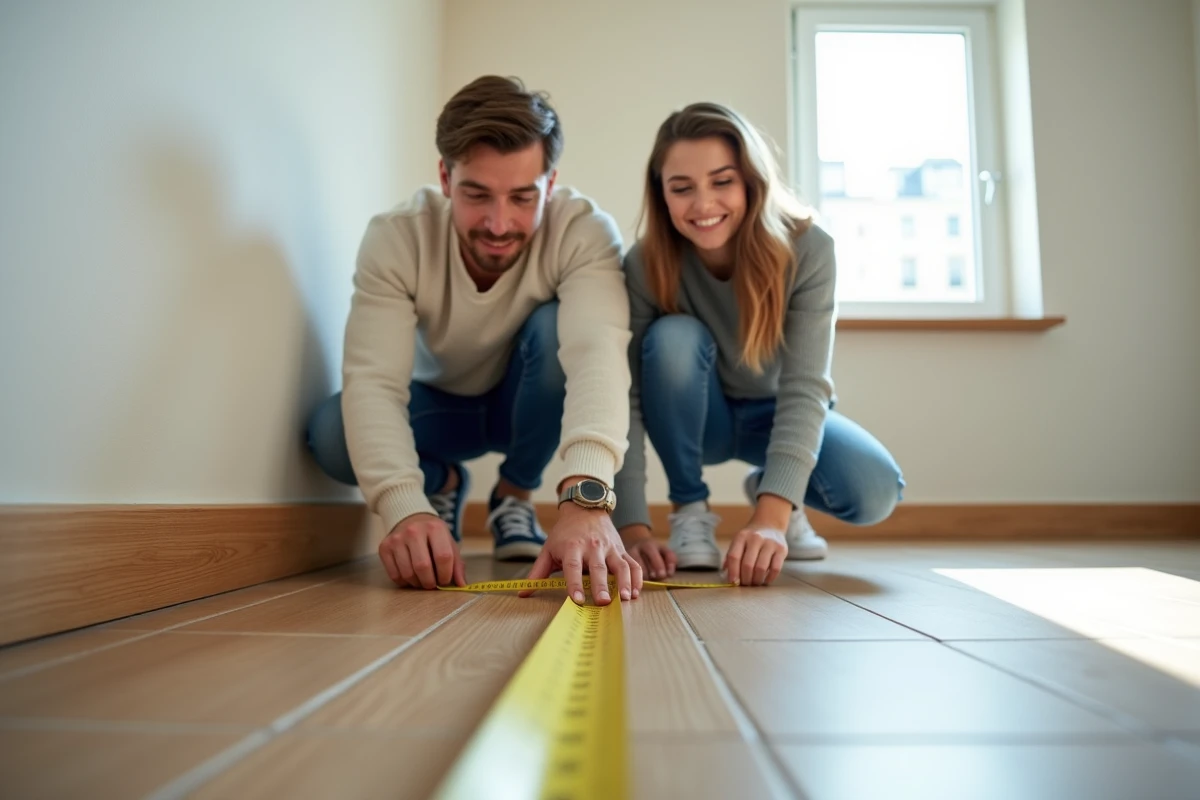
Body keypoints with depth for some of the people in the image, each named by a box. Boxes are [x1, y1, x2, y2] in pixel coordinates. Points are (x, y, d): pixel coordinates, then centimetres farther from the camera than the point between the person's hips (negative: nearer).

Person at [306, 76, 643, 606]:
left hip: (534, 406, 0)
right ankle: (442, 485, 6)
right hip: (437, 404, 1)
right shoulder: (395, 238, -26)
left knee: (557, 326, -33)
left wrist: (586, 499, -63)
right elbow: (373, 382, -34)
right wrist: (406, 510, -52)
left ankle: (515, 497, -6)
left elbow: (597, 352, -46)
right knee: (331, 433, -29)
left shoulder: (584, 232, -29)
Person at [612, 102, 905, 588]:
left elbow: (804, 388, -34)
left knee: (875, 492, -28)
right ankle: (690, 511, -12)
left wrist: (770, 519, -47)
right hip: (694, 417, 0)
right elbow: (624, 396, -30)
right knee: (673, 338, -33)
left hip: (778, 414, 0)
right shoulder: (645, 265, -25)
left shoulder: (806, 250, -26)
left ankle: (767, 491, 6)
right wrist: (632, 527, -41)